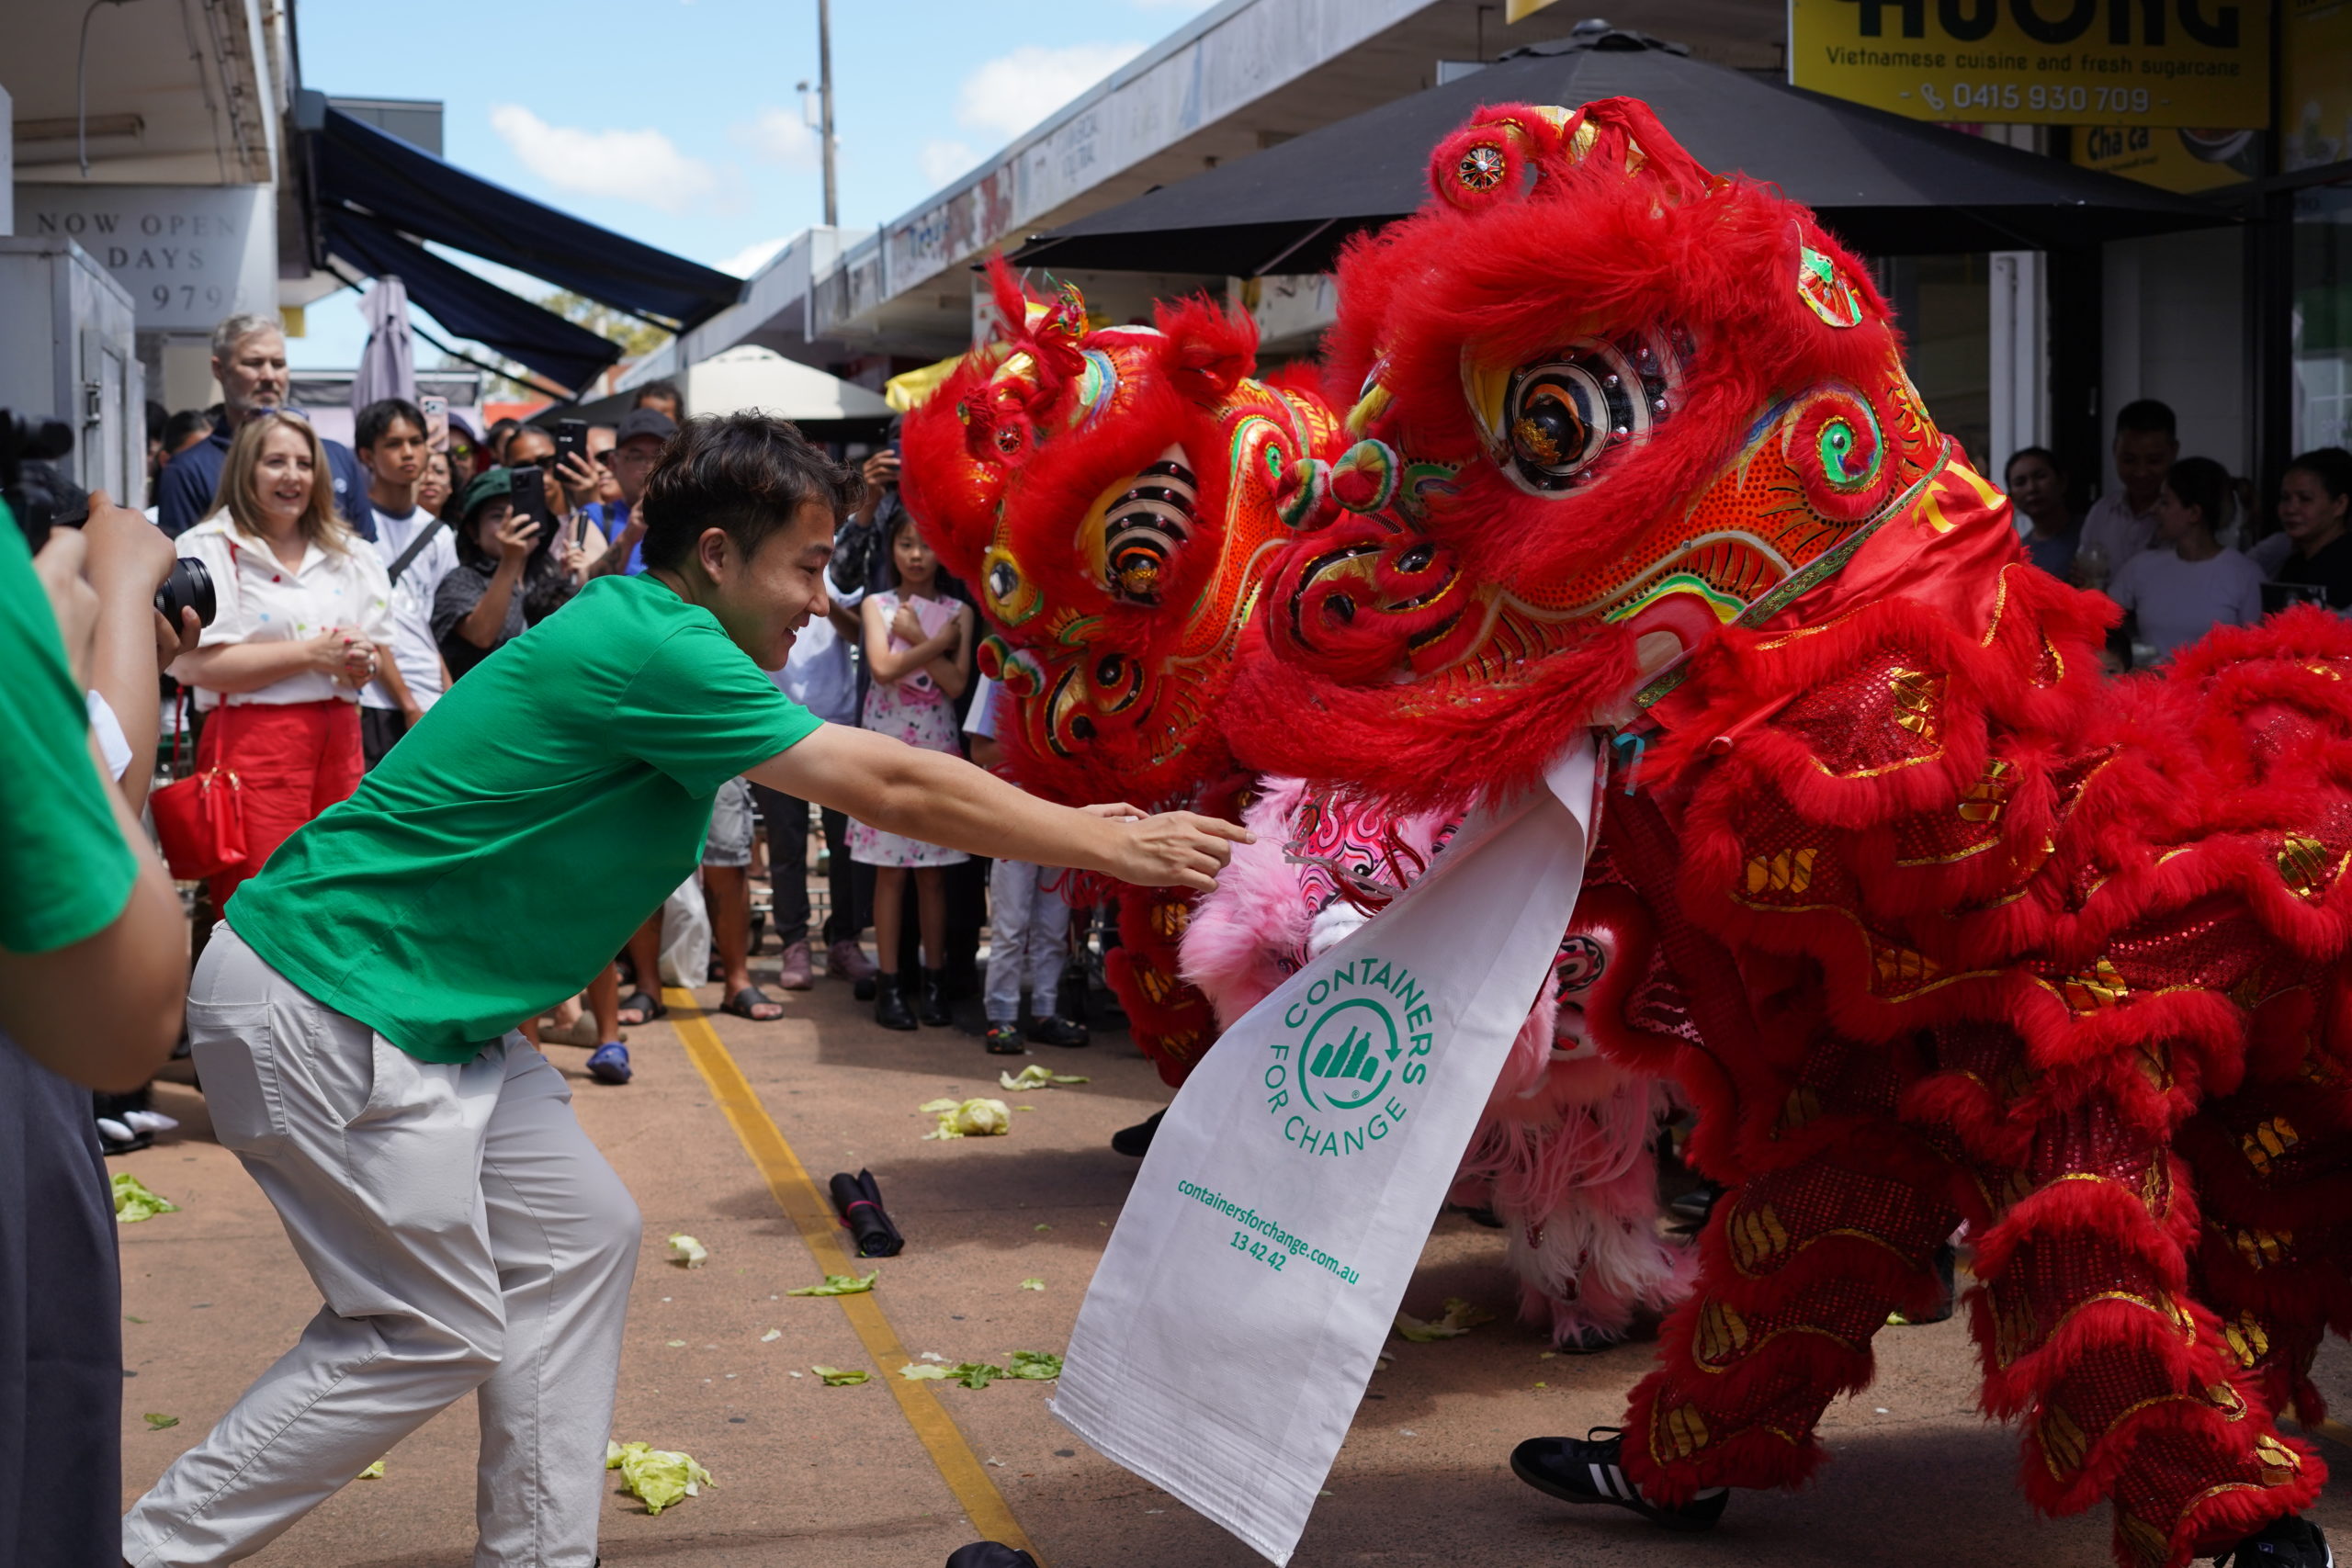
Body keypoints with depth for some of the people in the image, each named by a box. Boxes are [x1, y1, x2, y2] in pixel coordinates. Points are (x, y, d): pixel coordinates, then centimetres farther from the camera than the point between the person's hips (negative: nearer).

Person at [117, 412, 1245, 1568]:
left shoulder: (640, 632, 9)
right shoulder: (653, 649, -20)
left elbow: (870, 780, 18)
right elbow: (891, 789, -15)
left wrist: (1064, 826, 17)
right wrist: (1110, 847, -6)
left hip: (422, 1009, 10)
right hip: (319, 1001, -10)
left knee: (577, 1237, 10)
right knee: (431, 1338, -4)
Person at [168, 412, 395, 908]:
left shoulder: (347, 552, 17)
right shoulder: (209, 548, -2)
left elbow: (382, 651, 19)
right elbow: (198, 664, -13)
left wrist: (362, 662, -6)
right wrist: (310, 654, -13)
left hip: (339, 739, 6)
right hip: (253, 736, -6)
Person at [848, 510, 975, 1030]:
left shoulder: (958, 611, 6)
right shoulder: (877, 605, 4)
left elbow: (957, 683, -6)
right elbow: (883, 669, -13)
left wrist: (916, 637, -9)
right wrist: (937, 642, -9)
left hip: (937, 748, 1)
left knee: (932, 869, 4)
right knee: (891, 868, 0)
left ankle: (931, 982, 10)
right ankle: (889, 983, 4)